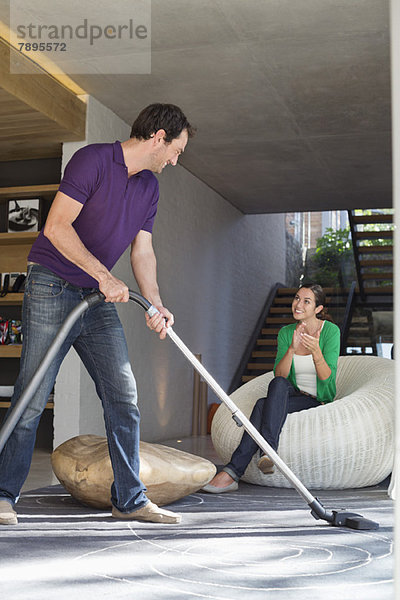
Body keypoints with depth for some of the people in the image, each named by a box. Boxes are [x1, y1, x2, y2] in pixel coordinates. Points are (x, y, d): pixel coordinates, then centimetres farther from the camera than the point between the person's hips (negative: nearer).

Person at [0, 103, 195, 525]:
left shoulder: (149, 188, 12)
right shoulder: (92, 159, -12)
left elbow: (142, 251, 10)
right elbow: (57, 227, -20)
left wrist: (156, 305, -5)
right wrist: (105, 276, -23)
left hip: (99, 300, 8)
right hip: (52, 288, -7)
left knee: (123, 395, 2)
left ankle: (129, 499, 10)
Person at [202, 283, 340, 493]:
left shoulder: (331, 331, -7)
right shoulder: (286, 332, 5)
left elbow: (327, 379, -15)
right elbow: (279, 375, -7)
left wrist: (315, 351, -32)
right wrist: (292, 348, -23)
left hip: (319, 401, -4)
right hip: (294, 395, 4)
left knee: (264, 405, -29)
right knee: (278, 383, -33)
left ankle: (232, 472, -37)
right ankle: (268, 451, -44)